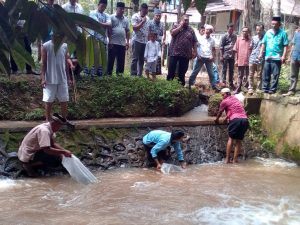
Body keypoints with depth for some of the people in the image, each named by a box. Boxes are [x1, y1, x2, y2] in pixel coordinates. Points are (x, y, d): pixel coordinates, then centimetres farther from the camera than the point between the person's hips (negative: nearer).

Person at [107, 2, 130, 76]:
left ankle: (119, 73, 13)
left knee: (121, 60, 6)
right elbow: (109, 30, -4)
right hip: (113, 43, -4)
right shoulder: (112, 17, 0)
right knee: (111, 59, -1)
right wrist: (110, 41, -10)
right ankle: (109, 73, 4)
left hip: (122, 43, 4)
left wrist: (127, 42, 9)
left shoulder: (126, 19, 14)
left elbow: (127, 31, 16)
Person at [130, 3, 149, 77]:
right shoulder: (135, 16, -4)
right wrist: (142, 21, -14)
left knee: (142, 59, 6)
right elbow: (134, 28, -13)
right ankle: (133, 74, -2)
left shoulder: (147, 18, 15)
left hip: (145, 41, 6)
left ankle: (140, 74, 10)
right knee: (135, 58, -5)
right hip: (137, 40, -5)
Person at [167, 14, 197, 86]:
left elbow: (194, 42, 10)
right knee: (171, 70, 0)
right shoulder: (176, 26, 6)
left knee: (182, 72, 6)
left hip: (185, 54, 2)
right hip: (174, 53, -2)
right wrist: (180, 26, -9)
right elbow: (172, 33, -14)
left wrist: (195, 51, 2)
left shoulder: (191, 30, 11)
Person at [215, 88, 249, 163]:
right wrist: (226, 118, 50)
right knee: (238, 140, 10)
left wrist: (216, 120, 38)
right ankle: (235, 159, 8)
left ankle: (227, 159, 2)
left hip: (236, 120, -5)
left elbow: (220, 112, 21)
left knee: (231, 139, 5)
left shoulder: (224, 101, 7)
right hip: (245, 120, 5)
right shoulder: (235, 98, 26)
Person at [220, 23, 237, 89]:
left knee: (231, 70, 9)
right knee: (224, 69, -1)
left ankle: (231, 83, 17)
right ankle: (223, 82, 2)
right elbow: (221, 47, -4)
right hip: (225, 56, -5)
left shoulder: (235, 36, 10)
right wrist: (221, 56, -9)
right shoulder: (224, 36, -2)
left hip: (232, 56, 5)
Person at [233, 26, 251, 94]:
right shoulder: (239, 40, 4)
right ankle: (238, 88, 10)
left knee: (247, 76, 10)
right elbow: (236, 51, 5)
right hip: (240, 61, 1)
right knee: (240, 76, 6)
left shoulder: (250, 40, 0)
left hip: (248, 61, 0)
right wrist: (236, 60, 1)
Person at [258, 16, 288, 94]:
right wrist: (261, 53, 6)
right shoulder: (268, 32, 9)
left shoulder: (283, 33, -2)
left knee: (275, 75, -1)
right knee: (265, 75, 8)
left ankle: (272, 90, 4)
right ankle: (265, 89, 16)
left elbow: (285, 45, -6)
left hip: (277, 58, -4)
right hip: (267, 57, 4)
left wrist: (284, 56, -14)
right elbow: (264, 43, 13)